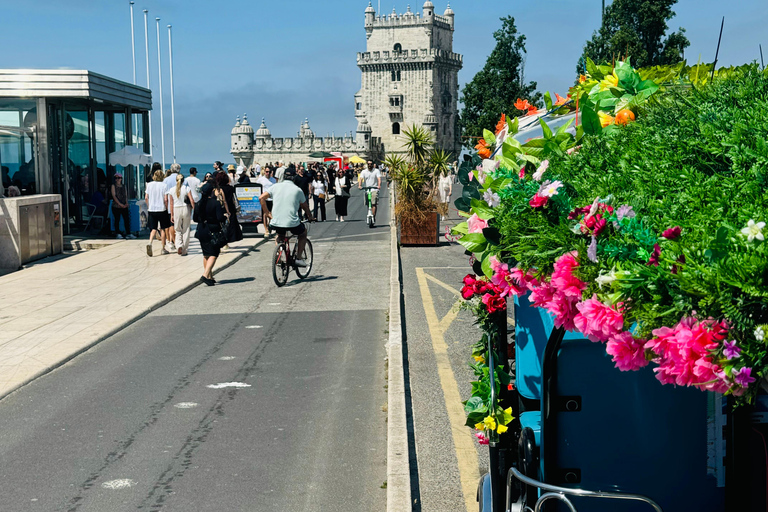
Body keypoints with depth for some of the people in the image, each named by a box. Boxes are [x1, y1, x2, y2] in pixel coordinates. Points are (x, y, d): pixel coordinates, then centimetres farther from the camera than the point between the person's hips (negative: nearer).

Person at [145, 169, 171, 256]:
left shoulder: (149, 185, 1)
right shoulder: (163, 185, -9)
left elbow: (146, 198, 3)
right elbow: (165, 199, -11)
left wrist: (149, 207, 16)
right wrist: (167, 208, 2)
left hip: (152, 210, 3)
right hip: (162, 209, -3)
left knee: (154, 229, 9)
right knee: (163, 229, 9)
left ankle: (150, 243, -18)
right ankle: (163, 249, 13)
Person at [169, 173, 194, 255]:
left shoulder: (172, 190, 1)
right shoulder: (187, 188, -4)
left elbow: (171, 204, 5)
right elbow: (192, 200, -11)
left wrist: (172, 215, 10)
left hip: (176, 210, 1)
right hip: (186, 208, -1)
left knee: (178, 230, 13)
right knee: (186, 230, 8)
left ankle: (179, 245, -12)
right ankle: (184, 251, 10)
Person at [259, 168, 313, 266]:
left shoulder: (275, 186, 7)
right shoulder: (297, 189, 3)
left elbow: (261, 198, 2)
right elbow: (305, 206, 15)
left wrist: (267, 213, 11)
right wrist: (310, 217, 33)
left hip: (276, 222, 3)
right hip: (292, 223, -3)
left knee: (280, 236, 36)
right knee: (303, 233, 28)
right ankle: (298, 258, 18)